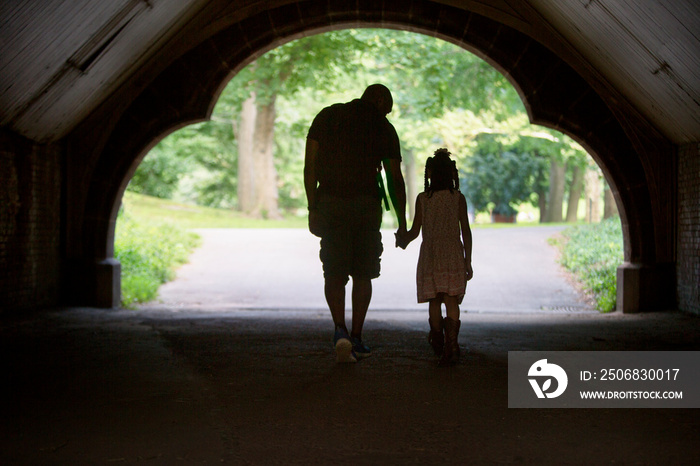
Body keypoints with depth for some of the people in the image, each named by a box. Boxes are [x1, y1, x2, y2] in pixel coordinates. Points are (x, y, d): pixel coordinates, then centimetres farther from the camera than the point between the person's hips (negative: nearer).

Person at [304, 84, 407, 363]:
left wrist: (312, 208, 0)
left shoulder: (327, 116, 9)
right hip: (367, 204, 0)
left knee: (334, 273, 5)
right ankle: (356, 337, 10)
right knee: (362, 274, 11)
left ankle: (340, 330, -15)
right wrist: (402, 222, 12)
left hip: (330, 203, 1)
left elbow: (310, 165, 0)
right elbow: (395, 179, 6)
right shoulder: (384, 128, 7)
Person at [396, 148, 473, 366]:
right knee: (451, 301, -4)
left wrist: (401, 238, 18)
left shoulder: (422, 199, 2)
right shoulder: (458, 198, 2)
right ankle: (451, 346, -15)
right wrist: (468, 261, 6)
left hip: (430, 256, 1)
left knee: (434, 301, 13)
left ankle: (438, 343, 28)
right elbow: (466, 232, 1)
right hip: (453, 255, -1)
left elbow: (414, 231, 2)